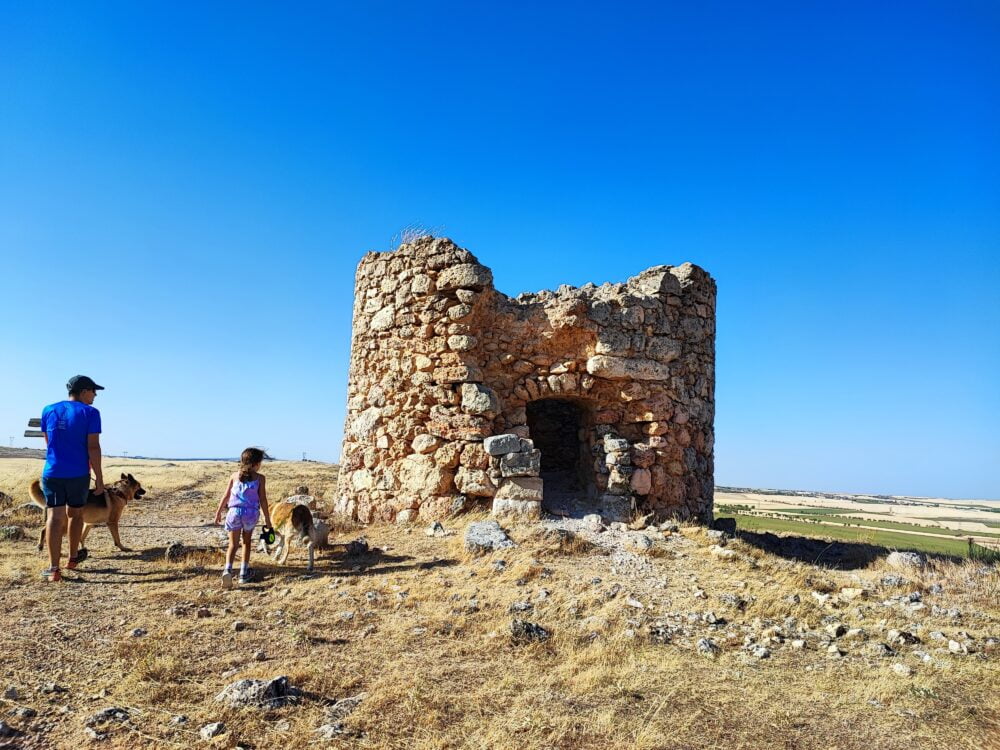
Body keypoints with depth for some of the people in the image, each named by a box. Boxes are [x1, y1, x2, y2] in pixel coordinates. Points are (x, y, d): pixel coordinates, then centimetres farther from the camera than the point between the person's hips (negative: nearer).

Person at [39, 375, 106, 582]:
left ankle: (53, 568, -12)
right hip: (78, 473, -2)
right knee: (75, 514, 17)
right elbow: (93, 447, -11)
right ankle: (73, 558, 29)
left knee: (55, 516, -3)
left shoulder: (48, 410, 7)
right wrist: (99, 479, -7)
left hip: (52, 472, 2)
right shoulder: (90, 413, -7)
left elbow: (49, 443, 17)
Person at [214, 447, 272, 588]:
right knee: (247, 542, 19)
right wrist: (267, 518, 6)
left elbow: (226, 496, 10)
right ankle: (244, 573, 20)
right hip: (251, 513, -1)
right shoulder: (259, 477, 1)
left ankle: (228, 570, -16)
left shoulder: (235, 476, 8)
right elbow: (263, 499, 0)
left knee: (233, 545, 8)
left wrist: (218, 512, 21)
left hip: (235, 512, 1)